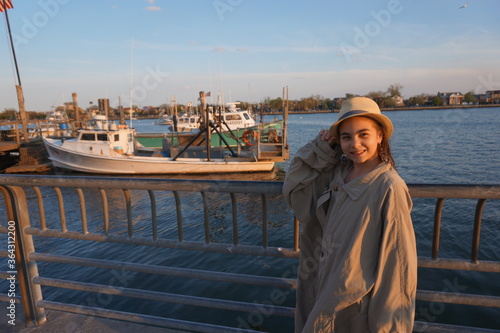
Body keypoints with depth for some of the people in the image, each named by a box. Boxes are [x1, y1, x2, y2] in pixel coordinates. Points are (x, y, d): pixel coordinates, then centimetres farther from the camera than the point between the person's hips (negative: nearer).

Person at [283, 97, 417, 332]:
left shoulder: (389, 188, -23)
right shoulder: (337, 172, -5)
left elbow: (397, 259, -19)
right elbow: (293, 189, -2)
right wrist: (322, 149, -11)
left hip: (357, 302, -6)